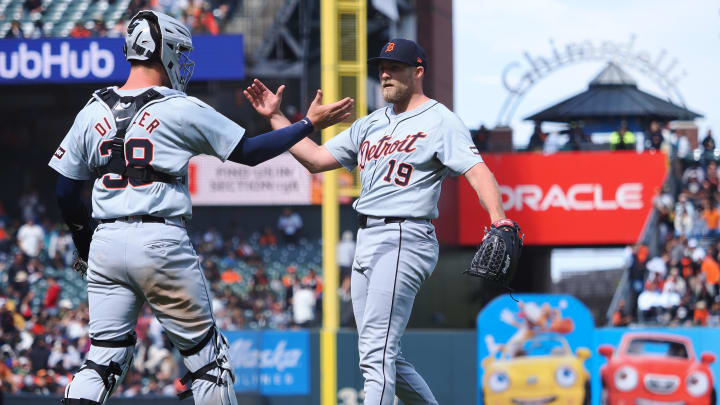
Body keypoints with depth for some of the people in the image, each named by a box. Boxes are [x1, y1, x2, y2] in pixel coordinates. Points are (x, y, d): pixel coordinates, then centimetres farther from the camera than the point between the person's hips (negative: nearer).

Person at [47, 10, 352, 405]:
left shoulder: (92, 113, 7)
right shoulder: (182, 110, -5)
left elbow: (66, 193, 10)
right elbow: (249, 152, 2)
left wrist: (85, 247, 24)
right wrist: (310, 123, 12)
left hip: (106, 242, 4)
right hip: (162, 243, -4)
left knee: (104, 356, 6)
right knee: (205, 354, 9)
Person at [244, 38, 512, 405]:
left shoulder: (439, 121, -4)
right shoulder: (371, 124, 20)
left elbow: (476, 170, -16)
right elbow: (316, 159, 21)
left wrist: (498, 221, -33)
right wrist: (276, 117, 15)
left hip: (404, 240, -9)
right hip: (366, 243, 9)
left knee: (378, 352, -17)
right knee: (382, 358, 10)